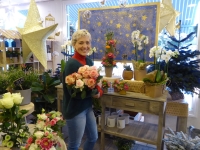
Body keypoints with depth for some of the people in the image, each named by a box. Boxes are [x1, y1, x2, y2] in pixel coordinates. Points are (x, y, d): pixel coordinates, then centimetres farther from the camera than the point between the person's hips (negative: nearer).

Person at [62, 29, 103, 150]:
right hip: (75, 110, -8)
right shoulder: (71, 64, -22)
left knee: (93, 138, 24)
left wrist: (98, 91, -10)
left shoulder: (89, 61, 2)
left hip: (87, 107, 8)